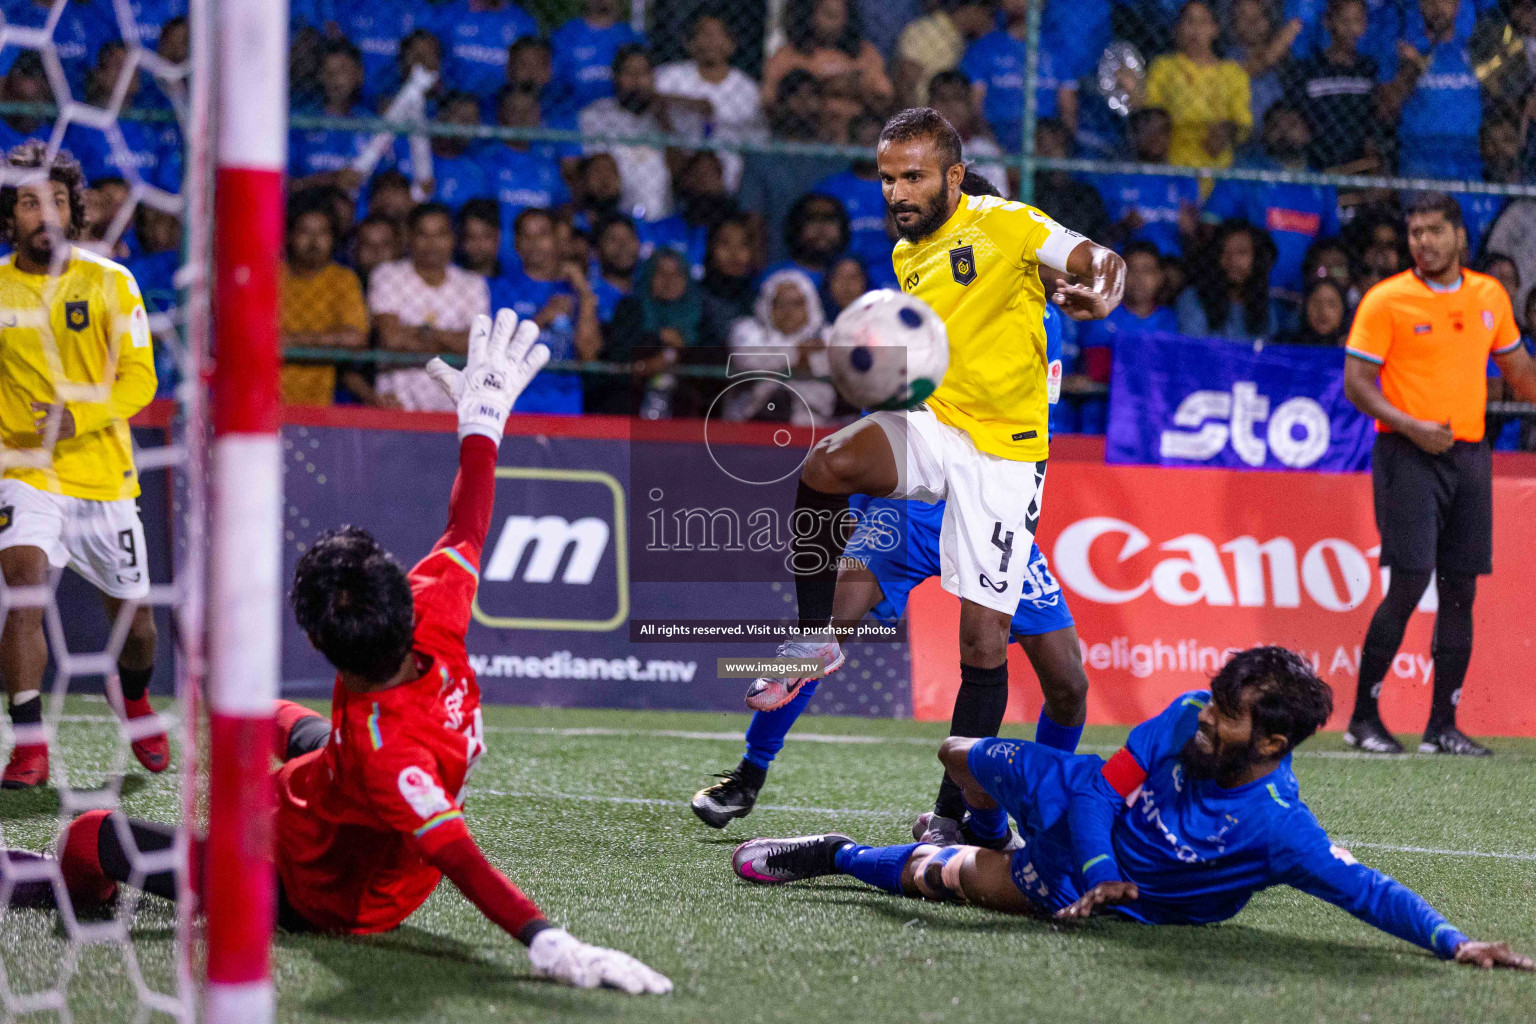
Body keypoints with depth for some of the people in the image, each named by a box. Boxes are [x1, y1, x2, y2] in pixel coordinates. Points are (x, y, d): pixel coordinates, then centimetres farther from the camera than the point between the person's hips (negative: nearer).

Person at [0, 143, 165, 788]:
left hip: (104, 473, 1)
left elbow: (140, 377, -8)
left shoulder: (109, 282, -3)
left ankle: (134, 697, 47)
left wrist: (80, 416, -23)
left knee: (131, 615, 12)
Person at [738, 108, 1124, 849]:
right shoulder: (906, 257, 14)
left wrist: (1096, 293, -28)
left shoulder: (1003, 224, -5)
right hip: (931, 426, 4)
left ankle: (955, 808, 7)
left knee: (982, 634, -6)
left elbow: (1099, 260, -6)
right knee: (829, 462, -30)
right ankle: (813, 639, -12)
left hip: (1005, 449, -4)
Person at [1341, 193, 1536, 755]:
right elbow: (1357, 383, -7)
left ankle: (1442, 725, 10)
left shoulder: (1490, 296, 10)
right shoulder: (1385, 301, -4)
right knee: (1409, 583, -12)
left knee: (1461, 590, 4)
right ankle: (1363, 718, -1)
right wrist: (1411, 426, -19)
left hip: (1469, 454, 5)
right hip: (1409, 456, -5)